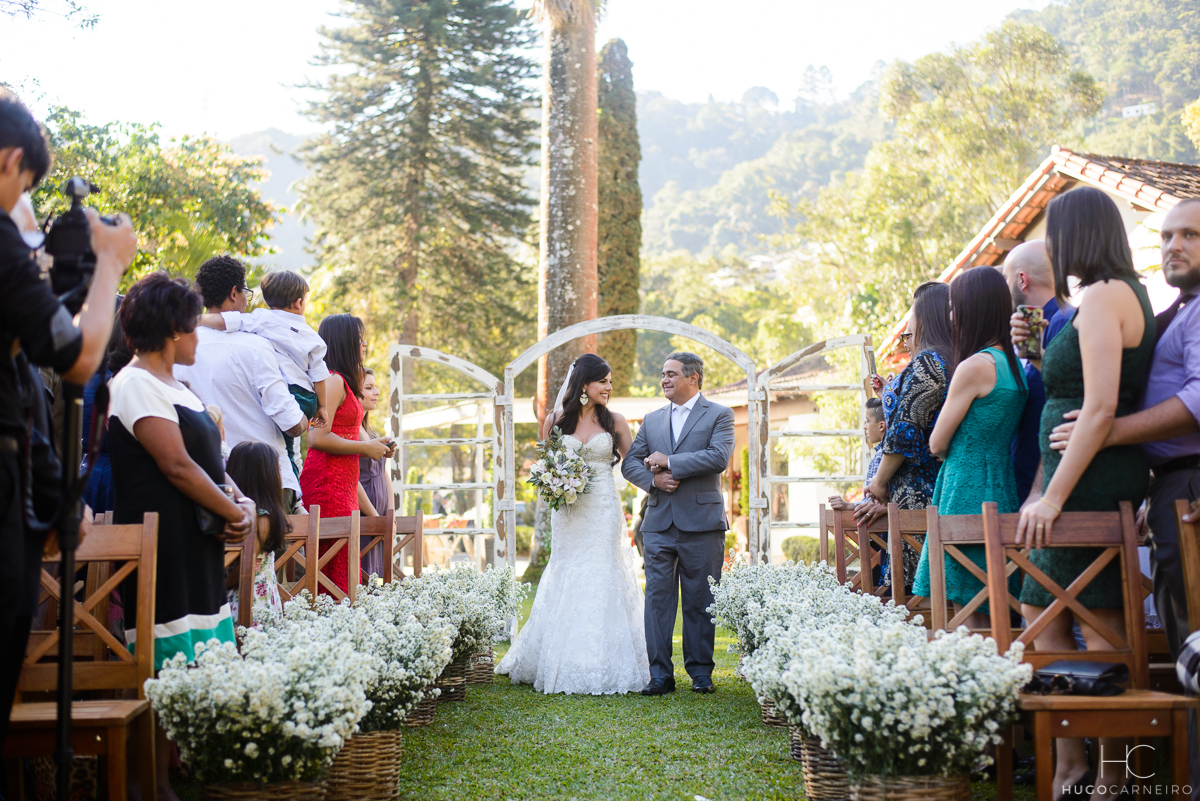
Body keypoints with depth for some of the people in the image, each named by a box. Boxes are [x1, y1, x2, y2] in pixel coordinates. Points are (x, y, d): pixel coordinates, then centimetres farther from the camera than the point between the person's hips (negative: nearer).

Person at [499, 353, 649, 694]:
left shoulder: (614, 421, 5)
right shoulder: (555, 420, 5)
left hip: (604, 512, 0)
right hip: (567, 510, 1)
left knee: (602, 582, -3)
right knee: (565, 583, 2)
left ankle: (602, 667, 3)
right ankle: (564, 667, 12)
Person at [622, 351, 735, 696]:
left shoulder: (719, 415, 2)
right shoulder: (652, 419, 16)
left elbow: (719, 457, -14)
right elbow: (630, 463, 12)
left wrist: (669, 462, -12)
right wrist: (653, 478, -8)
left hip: (701, 523, -4)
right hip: (658, 522, 4)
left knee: (700, 600, 4)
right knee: (658, 597, 1)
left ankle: (700, 671, 14)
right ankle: (660, 674, 5)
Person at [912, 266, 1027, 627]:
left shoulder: (975, 366, -13)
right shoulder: (1014, 364, 12)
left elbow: (937, 444, -7)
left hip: (968, 495, -9)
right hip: (1003, 492, 9)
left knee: (970, 618, -6)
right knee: (992, 618, 10)